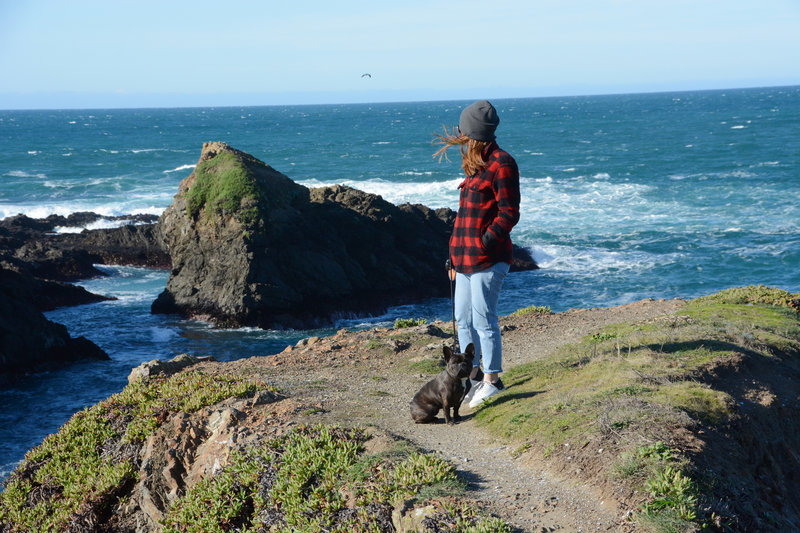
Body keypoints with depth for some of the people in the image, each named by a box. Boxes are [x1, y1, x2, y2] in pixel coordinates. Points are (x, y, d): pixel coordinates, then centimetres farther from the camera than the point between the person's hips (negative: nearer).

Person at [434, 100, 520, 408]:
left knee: (483, 319, -5)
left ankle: (492, 380, 6)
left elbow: (509, 213, -15)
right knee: (463, 317, 13)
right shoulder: (476, 165, 17)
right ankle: (474, 373, 25)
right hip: (467, 256, 9)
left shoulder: (501, 164, -12)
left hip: (487, 258, -9)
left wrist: (488, 240, -23)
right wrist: (456, 252, 22)